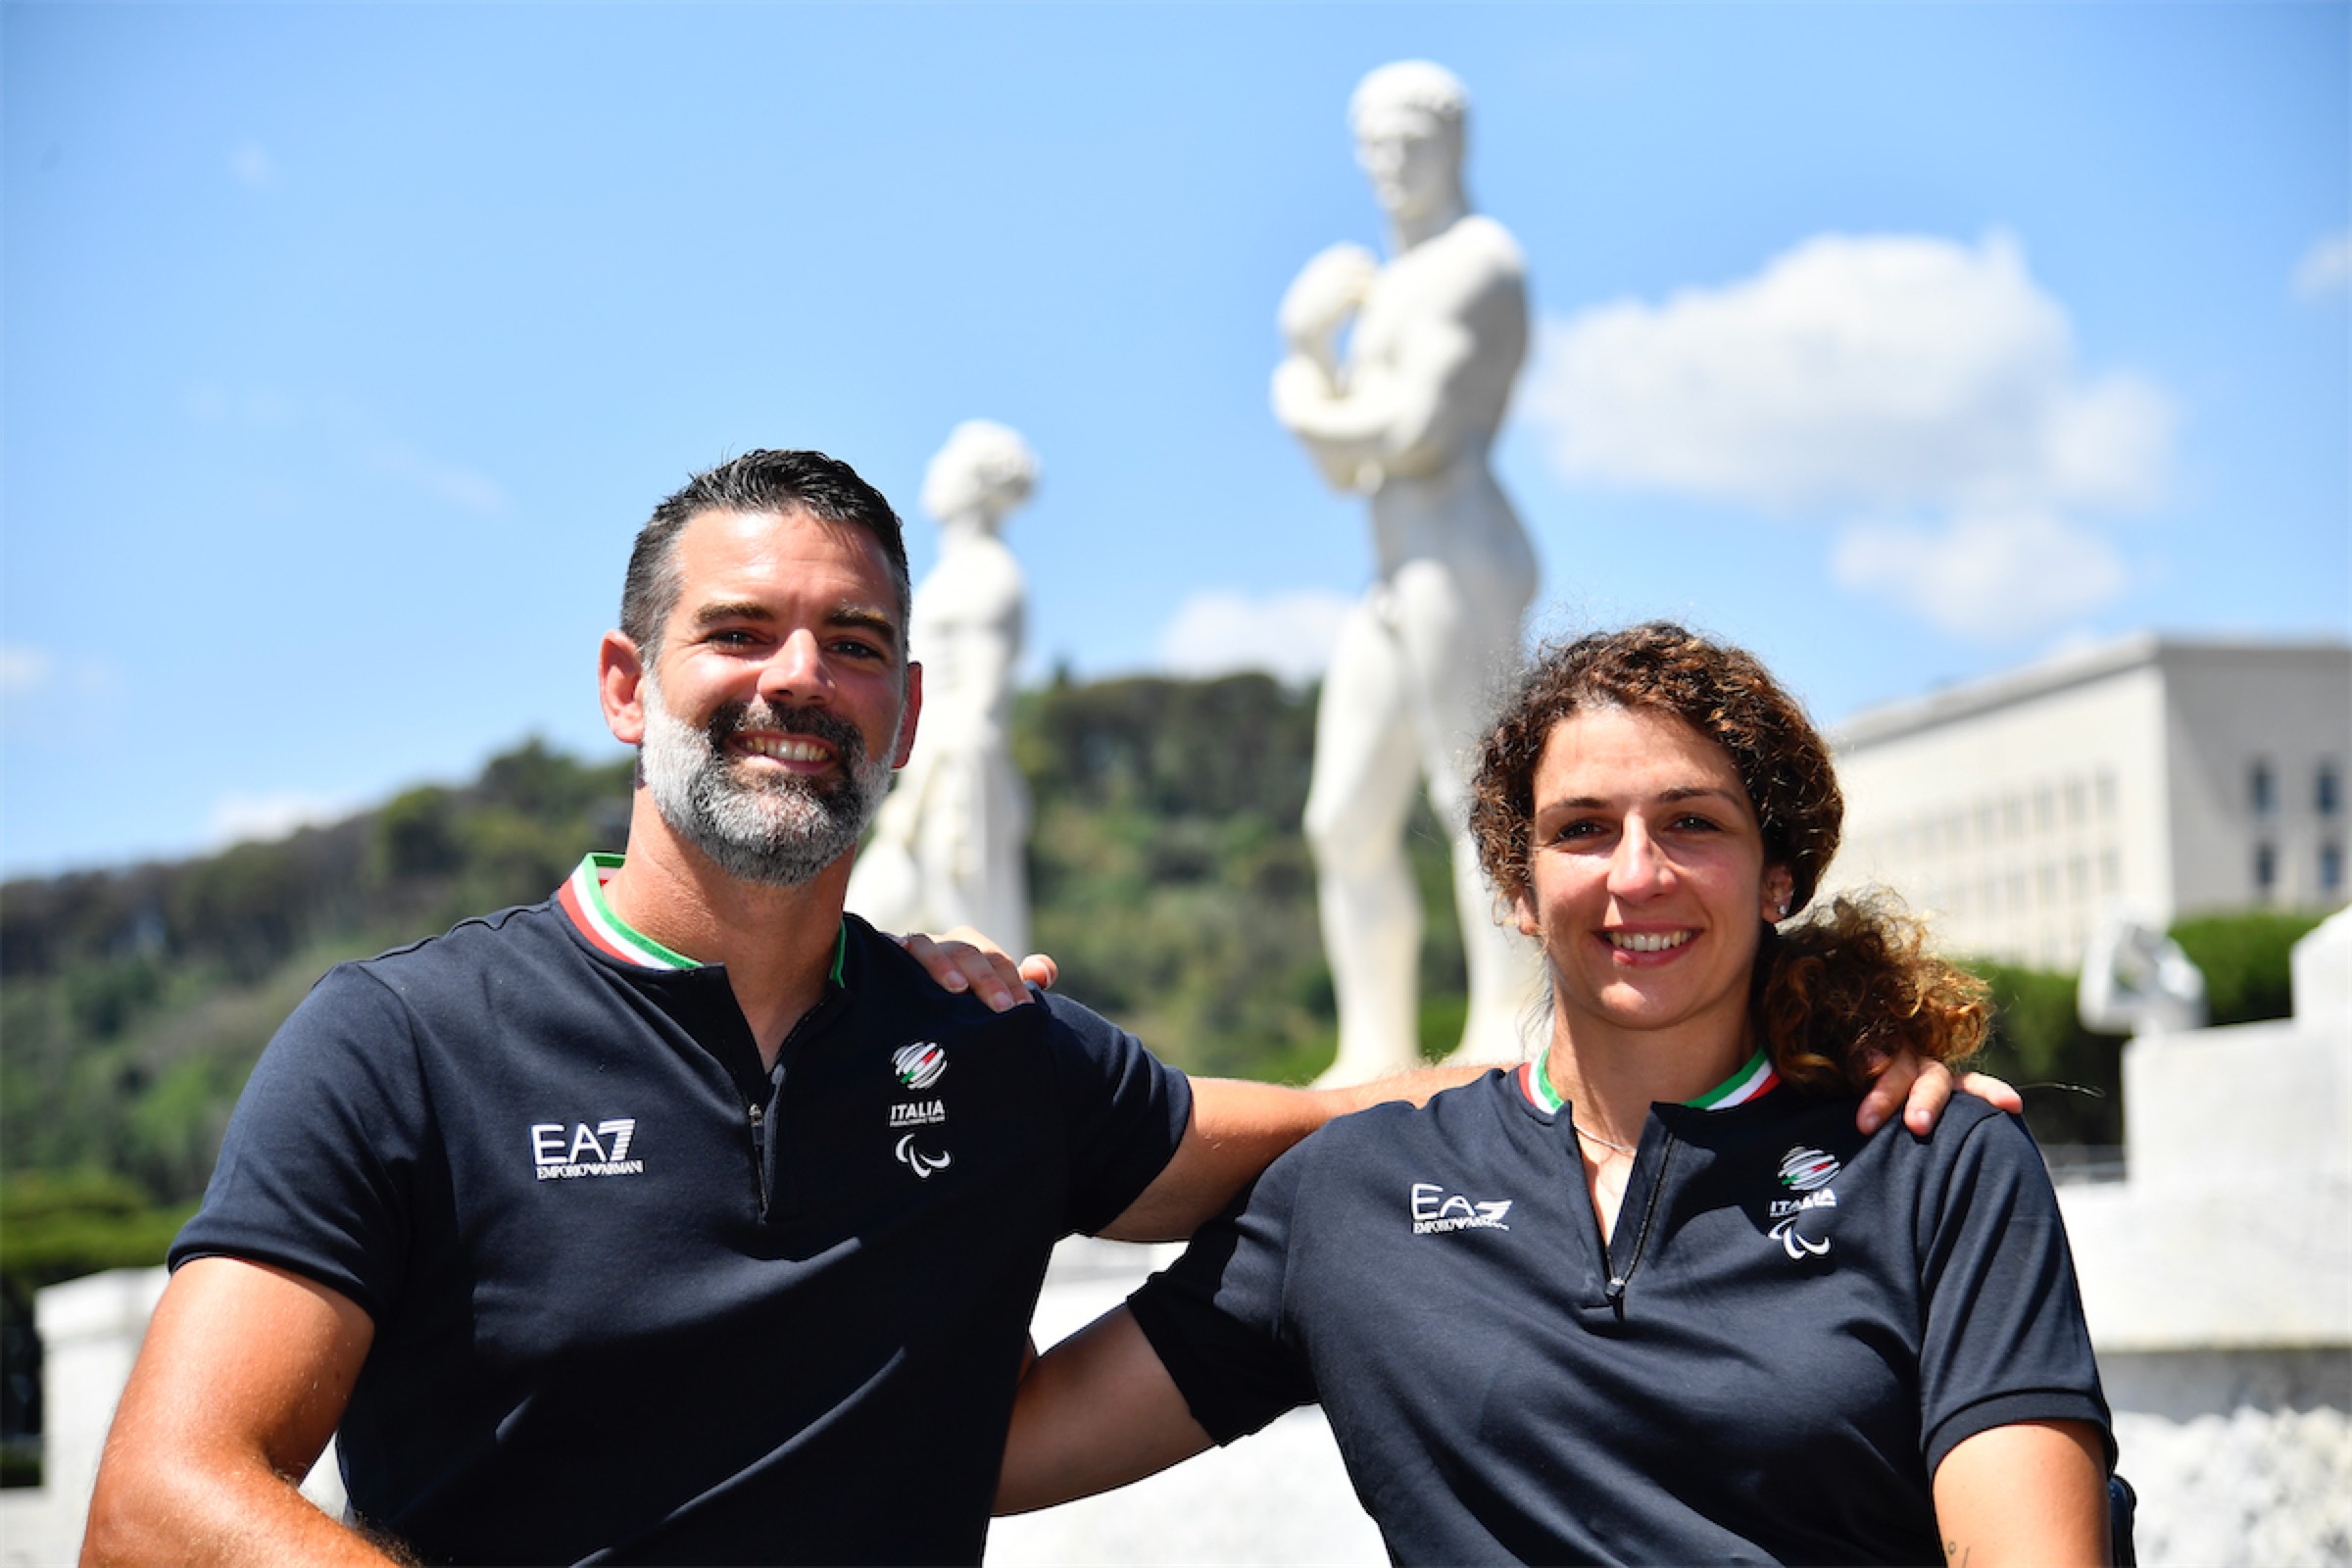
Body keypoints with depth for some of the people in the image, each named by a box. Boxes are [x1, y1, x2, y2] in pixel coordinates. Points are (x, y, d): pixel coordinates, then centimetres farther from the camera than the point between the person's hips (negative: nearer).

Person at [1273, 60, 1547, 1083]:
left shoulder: (1475, 261, -2)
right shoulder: (1391, 291, 26)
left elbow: (1420, 432, -14)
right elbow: (1347, 469, 21)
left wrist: (1306, 415, 4)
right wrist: (1308, 348, 6)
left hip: (1461, 559, -10)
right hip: (1398, 586, 10)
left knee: (1472, 793, -17)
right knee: (1346, 821, 6)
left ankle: (1506, 1047, -22)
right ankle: (1376, 1057, 9)